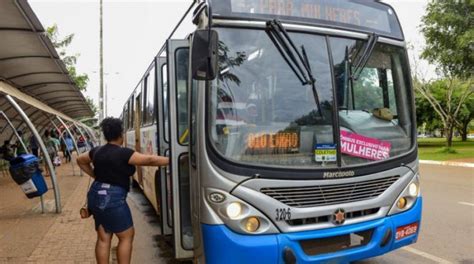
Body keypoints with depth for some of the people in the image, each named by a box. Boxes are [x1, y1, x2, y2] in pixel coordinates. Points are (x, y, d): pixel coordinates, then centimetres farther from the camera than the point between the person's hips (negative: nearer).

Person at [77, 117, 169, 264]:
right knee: (126, 236, 5)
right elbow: (150, 160, -17)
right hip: (112, 199, -8)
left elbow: (80, 160, 26)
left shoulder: (97, 151, 8)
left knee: (103, 238, 14)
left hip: (96, 196, 8)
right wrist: (172, 160, -11)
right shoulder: (123, 153, -15)